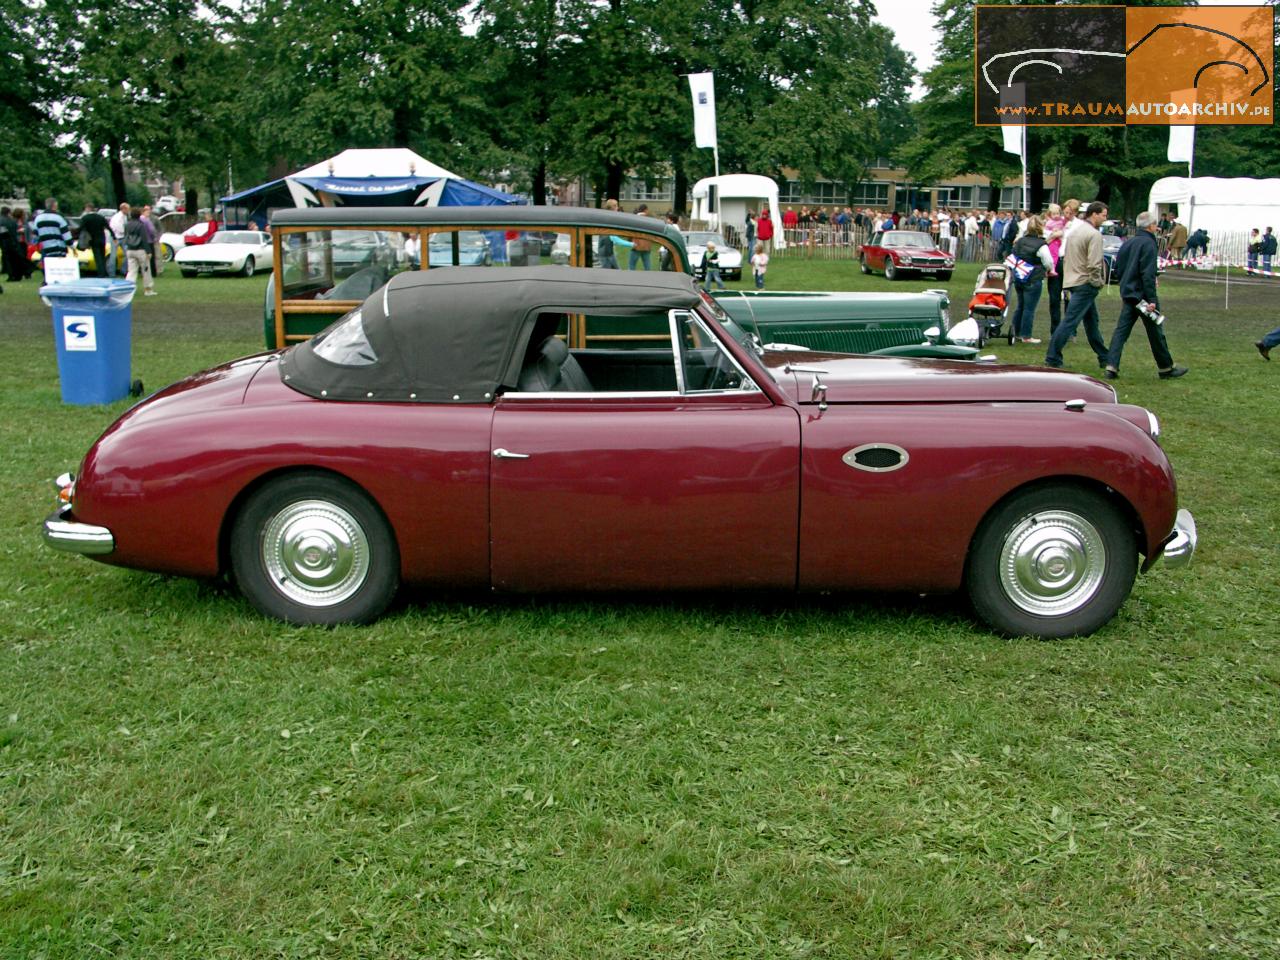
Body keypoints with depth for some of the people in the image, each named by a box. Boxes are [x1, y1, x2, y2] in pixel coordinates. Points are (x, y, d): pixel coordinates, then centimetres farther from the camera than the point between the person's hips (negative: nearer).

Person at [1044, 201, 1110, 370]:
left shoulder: (1074, 231, 14)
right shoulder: (1094, 234, -14)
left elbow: (1065, 258, 18)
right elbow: (1094, 264, -21)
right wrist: (1098, 282, -9)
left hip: (1072, 280, 10)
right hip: (1086, 283, -10)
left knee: (1092, 321, 16)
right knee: (1070, 321, -9)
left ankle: (1104, 358, 24)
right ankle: (1052, 359, -9)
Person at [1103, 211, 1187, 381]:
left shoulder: (1128, 242, 10)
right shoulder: (1148, 244, -14)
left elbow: (1118, 267, 16)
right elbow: (1148, 274, -20)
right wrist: (1152, 299, -19)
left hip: (1127, 293, 7)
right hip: (1142, 295, -7)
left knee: (1121, 330, 4)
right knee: (1155, 331, 5)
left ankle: (1111, 367, -5)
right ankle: (1166, 368, 17)